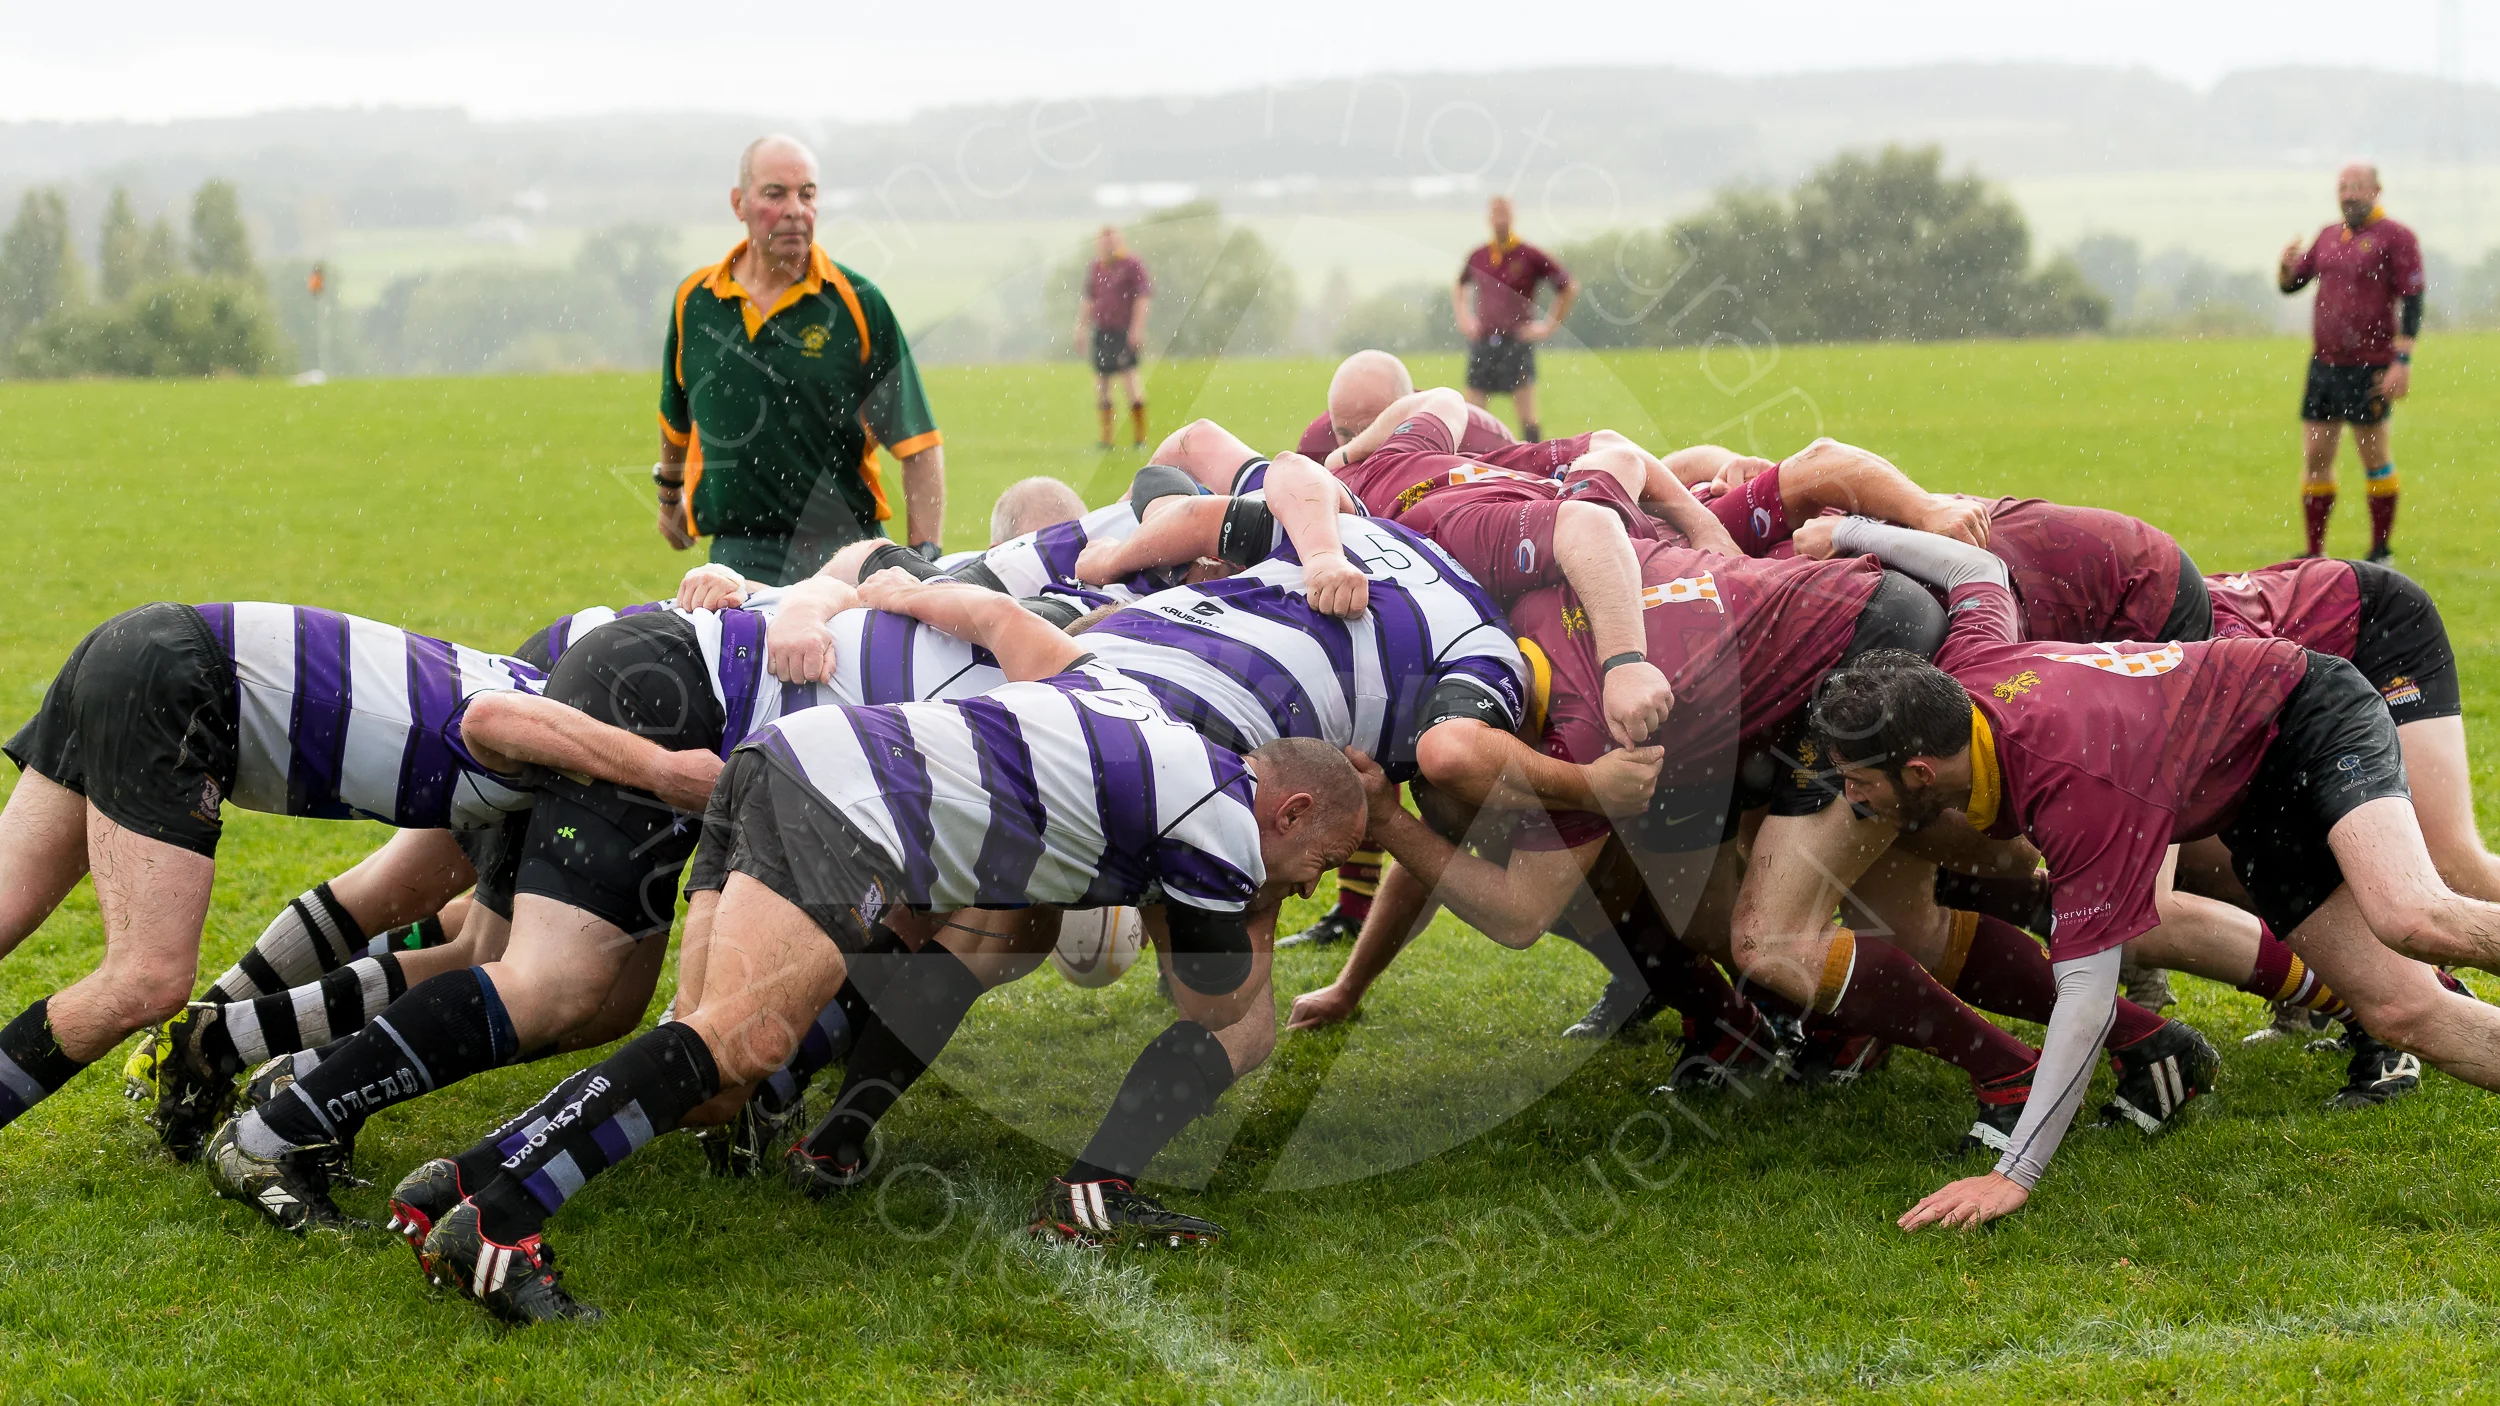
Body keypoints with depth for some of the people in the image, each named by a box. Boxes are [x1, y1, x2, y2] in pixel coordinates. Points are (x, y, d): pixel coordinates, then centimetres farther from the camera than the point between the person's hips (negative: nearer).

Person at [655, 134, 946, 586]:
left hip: (845, 553, -2)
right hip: (739, 556, 2)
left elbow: (919, 445, -3)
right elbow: (676, 418, 26)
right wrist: (670, 493, 38)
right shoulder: (693, 300, 7)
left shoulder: (859, 303, -2)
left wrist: (925, 557, -12)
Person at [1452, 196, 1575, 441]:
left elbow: (1568, 288, 1)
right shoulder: (1477, 256, 8)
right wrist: (1464, 318, 16)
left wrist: (1549, 325, -2)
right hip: (1482, 343, 4)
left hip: (1517, 342, -4)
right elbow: (1458, 287, 29)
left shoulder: (1530, 256, -4)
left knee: (1528, 418, -7)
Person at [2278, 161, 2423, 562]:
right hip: (2324, 364, 6)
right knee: (2315, 458, 5)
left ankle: (2381, 552, 11)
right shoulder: (2329, 236, 15)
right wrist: (2288, 264, -5)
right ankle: (2315, 552, 12)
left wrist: (2403, 361, -17)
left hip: (2368, 368, -6)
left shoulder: (2395, 237, -5)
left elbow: (2412, 302, -10)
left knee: (2375, 458, 1)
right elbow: (2290, 285, 18)